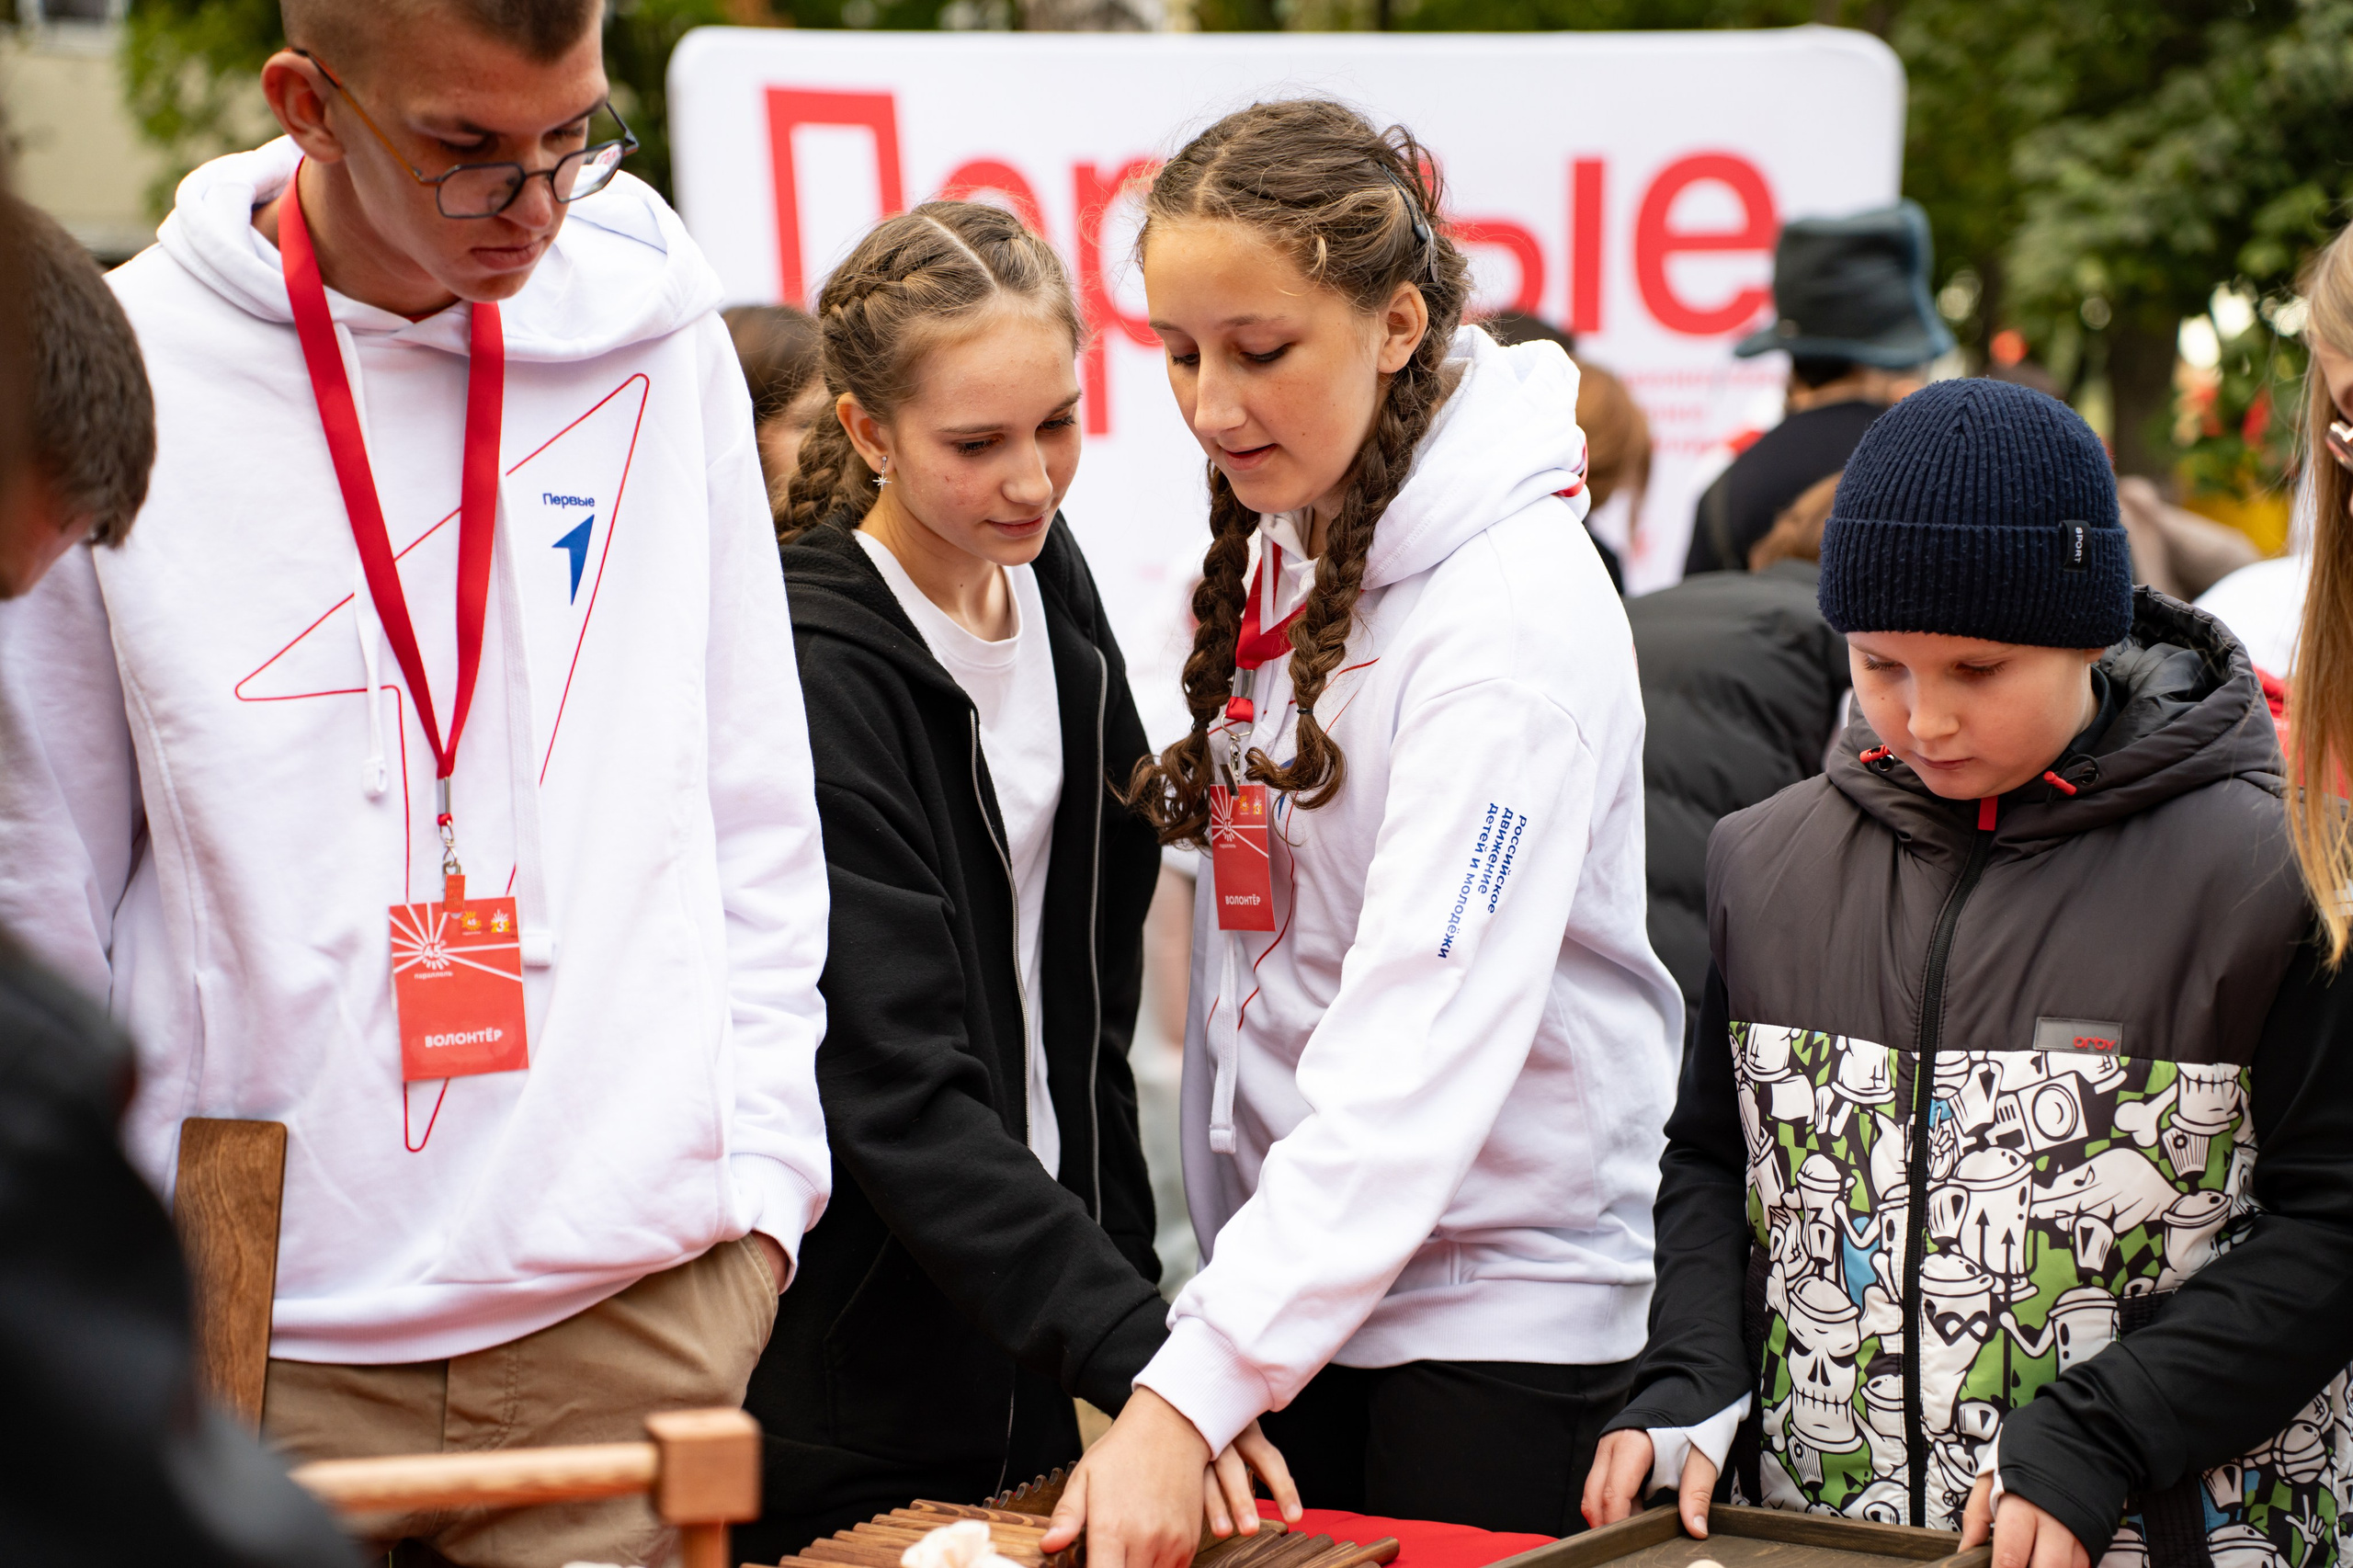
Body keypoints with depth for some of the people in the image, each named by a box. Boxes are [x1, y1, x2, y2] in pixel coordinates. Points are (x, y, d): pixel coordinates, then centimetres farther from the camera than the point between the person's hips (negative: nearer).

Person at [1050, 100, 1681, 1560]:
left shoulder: (1514, 603, -19)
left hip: (1503, 1291, -7)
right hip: (1299, 1266, 7)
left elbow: (1423, 1052, -27)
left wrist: (1194, 1390, -32)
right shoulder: (1281, 548, 6)